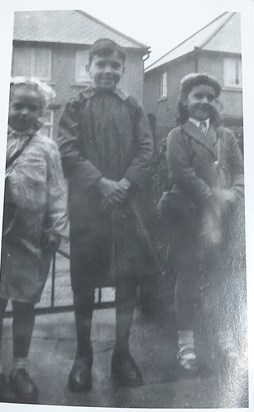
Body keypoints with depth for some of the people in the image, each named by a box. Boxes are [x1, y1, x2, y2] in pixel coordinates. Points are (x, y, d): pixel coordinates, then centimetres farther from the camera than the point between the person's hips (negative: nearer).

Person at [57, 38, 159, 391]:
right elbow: (68, 151, -3)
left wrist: (124, 183, -11)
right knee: (83, 280, 3)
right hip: (87, 203, -2)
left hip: (128, 202, 2)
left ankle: (122, 353, 18)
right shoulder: (76, 108, 7)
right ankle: (83, 355, 18)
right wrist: (101, 182, -15)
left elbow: (146, 150, 4)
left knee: (129, 278, 4)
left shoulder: (133, 109, 13)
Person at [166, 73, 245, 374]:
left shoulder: (226, 135, 20)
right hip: (193, 215, -4)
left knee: (227, 275, 6)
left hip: (227, 215, 4)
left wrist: (234, 194, -8)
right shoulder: (178, 135, 4)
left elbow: (240, 169, 12)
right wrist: (211, 196, -16)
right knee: (191, 275, -2)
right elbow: (181, 172, -10)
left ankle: (224, 336, 19)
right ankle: (187, 341, 6)